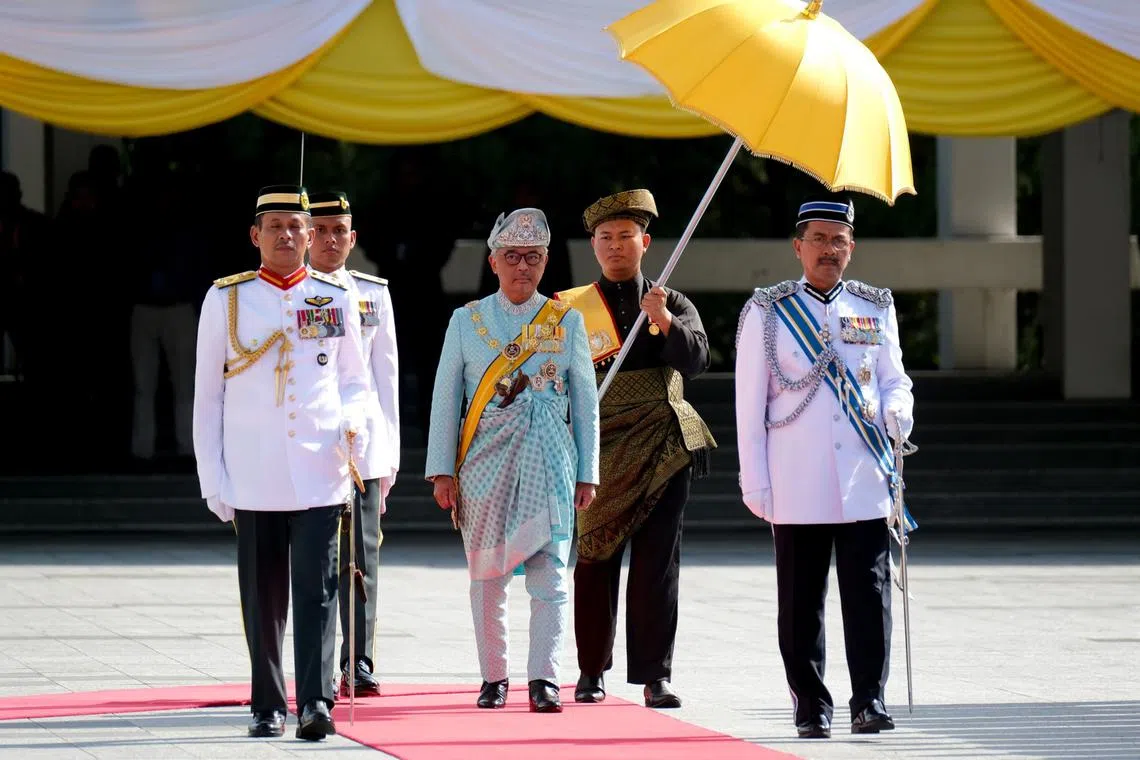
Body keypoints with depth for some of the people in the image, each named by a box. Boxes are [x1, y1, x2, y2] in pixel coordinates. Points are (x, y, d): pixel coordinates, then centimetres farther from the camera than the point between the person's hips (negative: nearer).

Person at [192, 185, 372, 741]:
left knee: (317, 589, -10)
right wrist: (213, 480, 1)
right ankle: (267, 707, 13)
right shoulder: (227, 299, 5)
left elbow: (354, 381, 17)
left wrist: (353, 423, -6)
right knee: (263, 596, 5)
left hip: (320, 473, 0)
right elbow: (207, 396, 7)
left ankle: (316, 702, -17)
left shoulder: (336, 299, 8)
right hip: (253, 480, 0)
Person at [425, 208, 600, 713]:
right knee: (487, 575, 6)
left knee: (549, 571, -10)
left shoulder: (566, 321, 7)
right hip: (485, 462, 1)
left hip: (549, 462, -1)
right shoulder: (467, 321, 6)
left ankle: (544, 679, -13)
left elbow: (586, 401, 9)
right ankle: (493, 679, 16)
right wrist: (442, 472, 1)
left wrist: (587, 473, 5)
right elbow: (445, 399, 6)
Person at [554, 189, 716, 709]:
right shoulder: (570, 309, 7)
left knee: (658, 564, -3)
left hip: (662, 453, 0)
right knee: (594, 564, 2)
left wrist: (664, 321, -24)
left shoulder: (675, 306, 9)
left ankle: (655, 675, -2)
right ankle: (592, 671, 14)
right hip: (597, 454, 0)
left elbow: (696, 360, -7)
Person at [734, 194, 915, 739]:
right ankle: (811, 708, 10)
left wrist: (898, 410, -9)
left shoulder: (876, 309, 11)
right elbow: (750, 403, 3)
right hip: (797, 489, -1)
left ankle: (868, 703, 1)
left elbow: (894, 379, 16)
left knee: (869, 596, -3)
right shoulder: (767, 312, 4)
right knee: (801, 605, 3)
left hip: (865, 484, 2)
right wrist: (755, 482, -1)